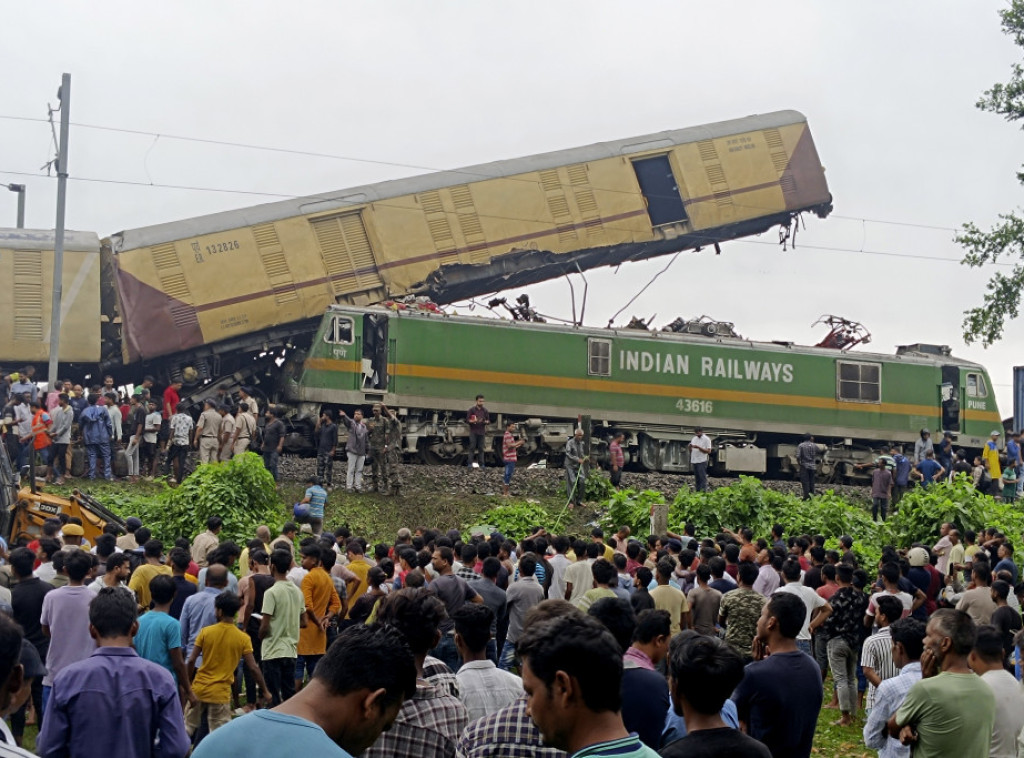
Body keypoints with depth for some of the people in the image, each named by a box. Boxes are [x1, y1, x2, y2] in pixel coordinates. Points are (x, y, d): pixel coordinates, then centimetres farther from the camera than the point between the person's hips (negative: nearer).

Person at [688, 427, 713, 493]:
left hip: (702, 462, -6)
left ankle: (703, 492, -11)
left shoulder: (706, 439, -5)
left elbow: (708, 451, -12)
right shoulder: (694, 439, 15)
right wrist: (690, 447, -5)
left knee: (702, 478, -9)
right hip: (694, 461, 7)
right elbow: (691, 451, 19)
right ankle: (697, 491, 13)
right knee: (697, 479, 9)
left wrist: (698, 447, -20)